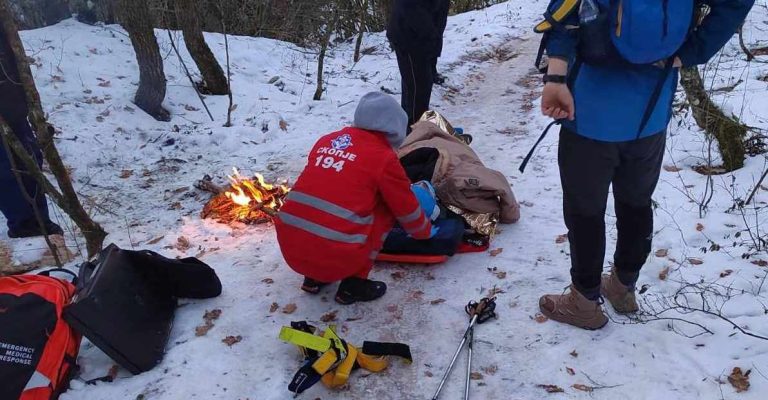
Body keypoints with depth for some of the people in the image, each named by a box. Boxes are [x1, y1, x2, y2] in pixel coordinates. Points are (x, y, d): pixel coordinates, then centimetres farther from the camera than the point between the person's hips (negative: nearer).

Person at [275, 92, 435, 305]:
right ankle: (353, 284, 12)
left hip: (289, 248, 6)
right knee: (385, 207, 14)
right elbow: (408, 210, 11)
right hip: (336, 256, -5)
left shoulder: (326, 140, 13)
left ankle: (314, 277, 24)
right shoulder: (384, 158, -2)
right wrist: (426, 231, 33)